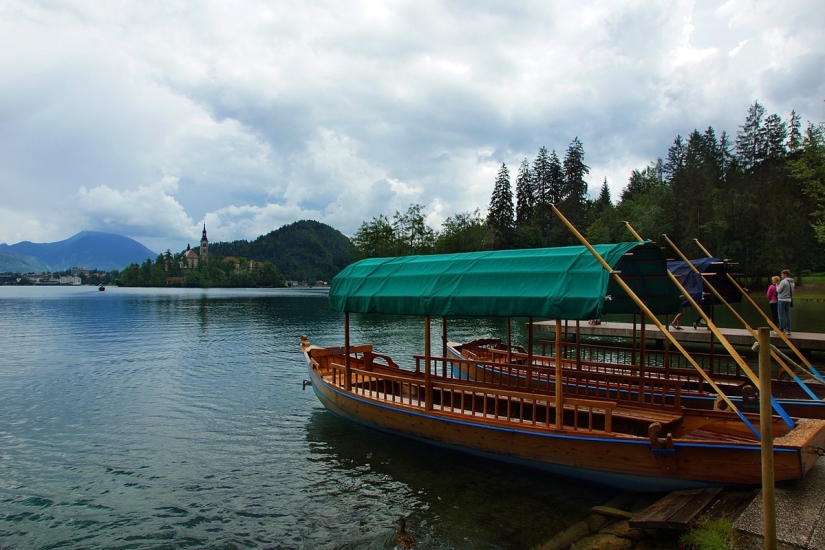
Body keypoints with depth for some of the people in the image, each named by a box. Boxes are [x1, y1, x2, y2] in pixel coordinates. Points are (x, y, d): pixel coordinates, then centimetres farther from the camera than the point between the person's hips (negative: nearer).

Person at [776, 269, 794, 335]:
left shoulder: (783, 281, -14)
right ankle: (788, 330, 9)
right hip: (788, 300, 7)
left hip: (782, 300, -7)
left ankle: (781, 329, -1)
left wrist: (777, 286, 4)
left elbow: (778, 290, -11)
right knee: (788, 315, 8)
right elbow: (792, 292, 14)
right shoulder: (792, 282, 11)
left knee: (781, 315, -2)